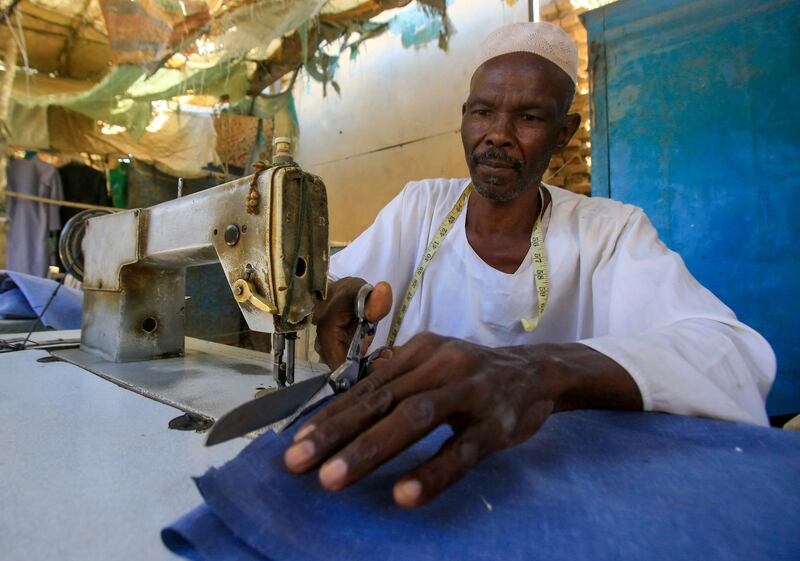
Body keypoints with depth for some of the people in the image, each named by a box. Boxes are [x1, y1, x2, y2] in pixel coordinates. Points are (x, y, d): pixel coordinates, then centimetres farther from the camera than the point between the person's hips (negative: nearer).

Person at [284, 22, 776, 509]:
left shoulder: (612, 232, -7)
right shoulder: (419, 206, 2)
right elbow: (333, 278, 2)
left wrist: (546, 372, -41)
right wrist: (339, 296, -23)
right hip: (407, 458, 2)